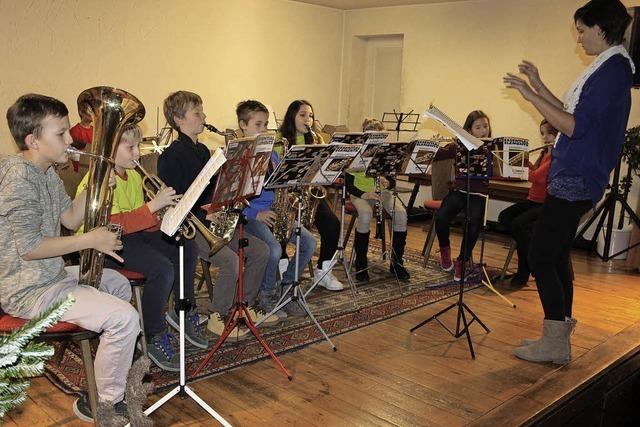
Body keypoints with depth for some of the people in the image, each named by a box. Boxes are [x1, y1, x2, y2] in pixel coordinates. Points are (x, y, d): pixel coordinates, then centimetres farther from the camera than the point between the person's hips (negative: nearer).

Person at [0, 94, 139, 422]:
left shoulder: (46, 172, 8)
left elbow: (70, 218, 12)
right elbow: (29, 248, -25)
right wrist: (90, 240, -20)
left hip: (51, 273, 11)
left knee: (119, 284, 27)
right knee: (124, 318, -21)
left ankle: (115, 366, 42)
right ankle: (105, 404, 0)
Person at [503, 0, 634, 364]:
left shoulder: (612, 69, -16)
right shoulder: (609, 67, 16)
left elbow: (574, 126, -23)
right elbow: (575, 115, 21)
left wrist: (530, 95, -19)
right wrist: (539, 87, 18)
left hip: (575, 181, -10)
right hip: (574, 179, 10)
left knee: (540, 259, -7)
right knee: (557, 256, 15)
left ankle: (555, 345, 2)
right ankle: (560, 335, 25)